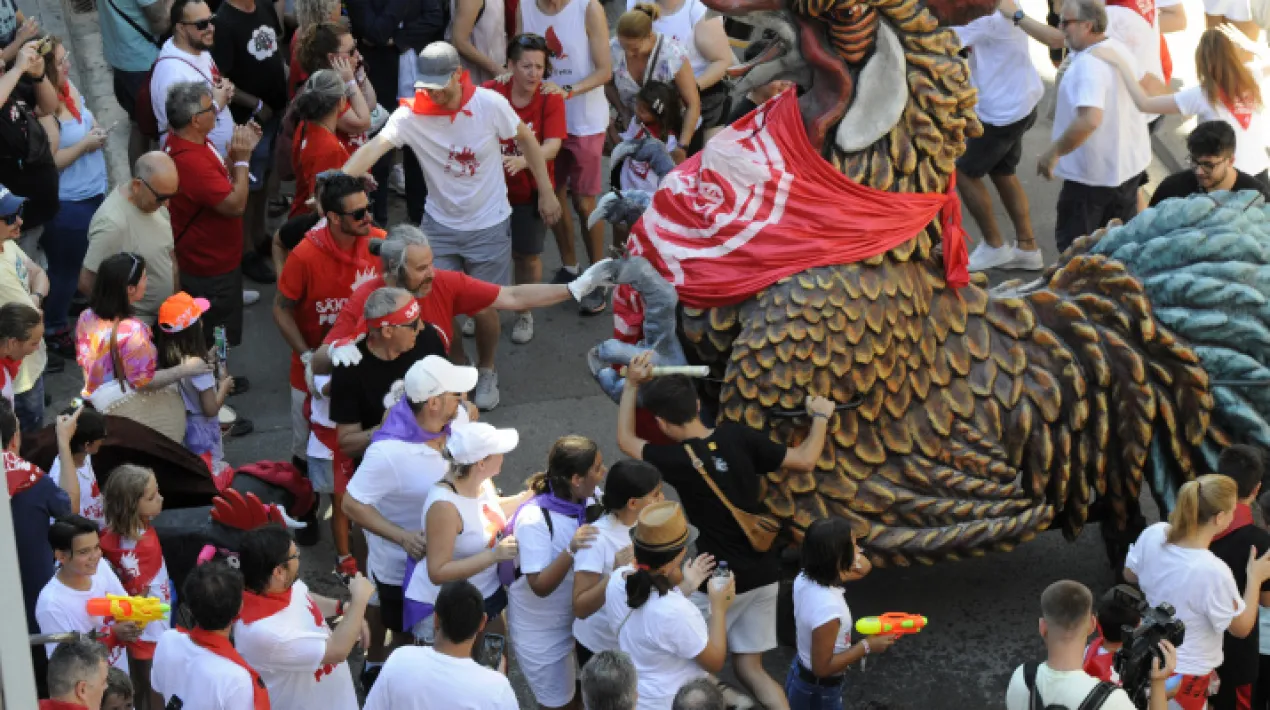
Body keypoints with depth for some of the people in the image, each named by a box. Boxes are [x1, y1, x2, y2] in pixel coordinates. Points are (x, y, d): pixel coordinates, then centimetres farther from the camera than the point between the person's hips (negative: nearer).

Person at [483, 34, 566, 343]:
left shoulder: (551, 99, -13)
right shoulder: (489, 93, -12)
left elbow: (553, 144, -24)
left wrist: (522, 161, -43)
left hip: (529, 192, 0)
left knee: (527, 254, 11)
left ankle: (525, 314, 33)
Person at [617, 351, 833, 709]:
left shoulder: (676, 460, -15)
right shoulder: (737, 436, -7)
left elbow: (626, 440, 4)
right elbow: (805, 460, -1)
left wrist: (632, 385, 6)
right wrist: (821, 416, 15)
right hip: (764, 573, 6)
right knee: (750, 667, 14)